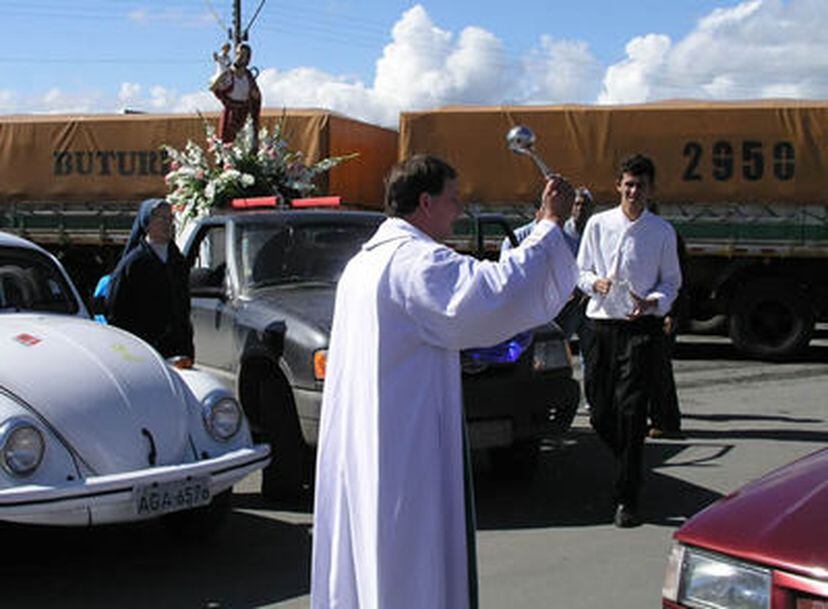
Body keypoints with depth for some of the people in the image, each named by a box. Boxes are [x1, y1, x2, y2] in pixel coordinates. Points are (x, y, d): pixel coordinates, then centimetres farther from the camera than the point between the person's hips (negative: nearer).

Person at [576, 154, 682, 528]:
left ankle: (627, 500, -2)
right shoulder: (598, 224, 5)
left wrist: (653, 302, -13)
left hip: (642, 328, -2)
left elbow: (671, 283, 8)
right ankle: (630, 466, 35)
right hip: (603, 325, 3)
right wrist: (595, 283, -11)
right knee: (600, 413, 6)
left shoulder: (662, 231, 2)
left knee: (631, 412, -8)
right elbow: (580, 271, 12)